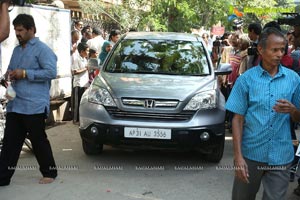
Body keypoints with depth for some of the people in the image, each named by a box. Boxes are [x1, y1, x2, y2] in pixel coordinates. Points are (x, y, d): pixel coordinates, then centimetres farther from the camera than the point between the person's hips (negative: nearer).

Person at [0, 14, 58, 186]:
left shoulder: (42, 49, -6)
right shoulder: (17, 50, 19)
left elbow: (51, 72, -17)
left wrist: (25, 73, -17)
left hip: (34, 105, -7)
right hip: (15, 105, 8)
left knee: (39, 141, 3)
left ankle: (49, 172, 20)